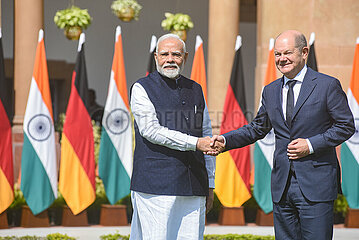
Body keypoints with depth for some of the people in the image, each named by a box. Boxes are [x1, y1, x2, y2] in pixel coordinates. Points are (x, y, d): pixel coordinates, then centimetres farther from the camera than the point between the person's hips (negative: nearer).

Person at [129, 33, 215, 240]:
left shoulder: (195, 90, 17)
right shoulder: (142, 89, 2)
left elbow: (207, 136, 20)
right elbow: (151, 130, -11)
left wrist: (210, 184, 16)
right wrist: (194, 143, -16)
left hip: (193, 186, 5)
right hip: (156, 184, -5)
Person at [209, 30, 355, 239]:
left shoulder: (327, 85, -2)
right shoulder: (271, 91, 14)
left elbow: (346, 126, -3)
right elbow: (258, 128, 20)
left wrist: (311, 144, -13)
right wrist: (225, 141, 5)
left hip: (316, 185, -5)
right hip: (282, 185, 5)